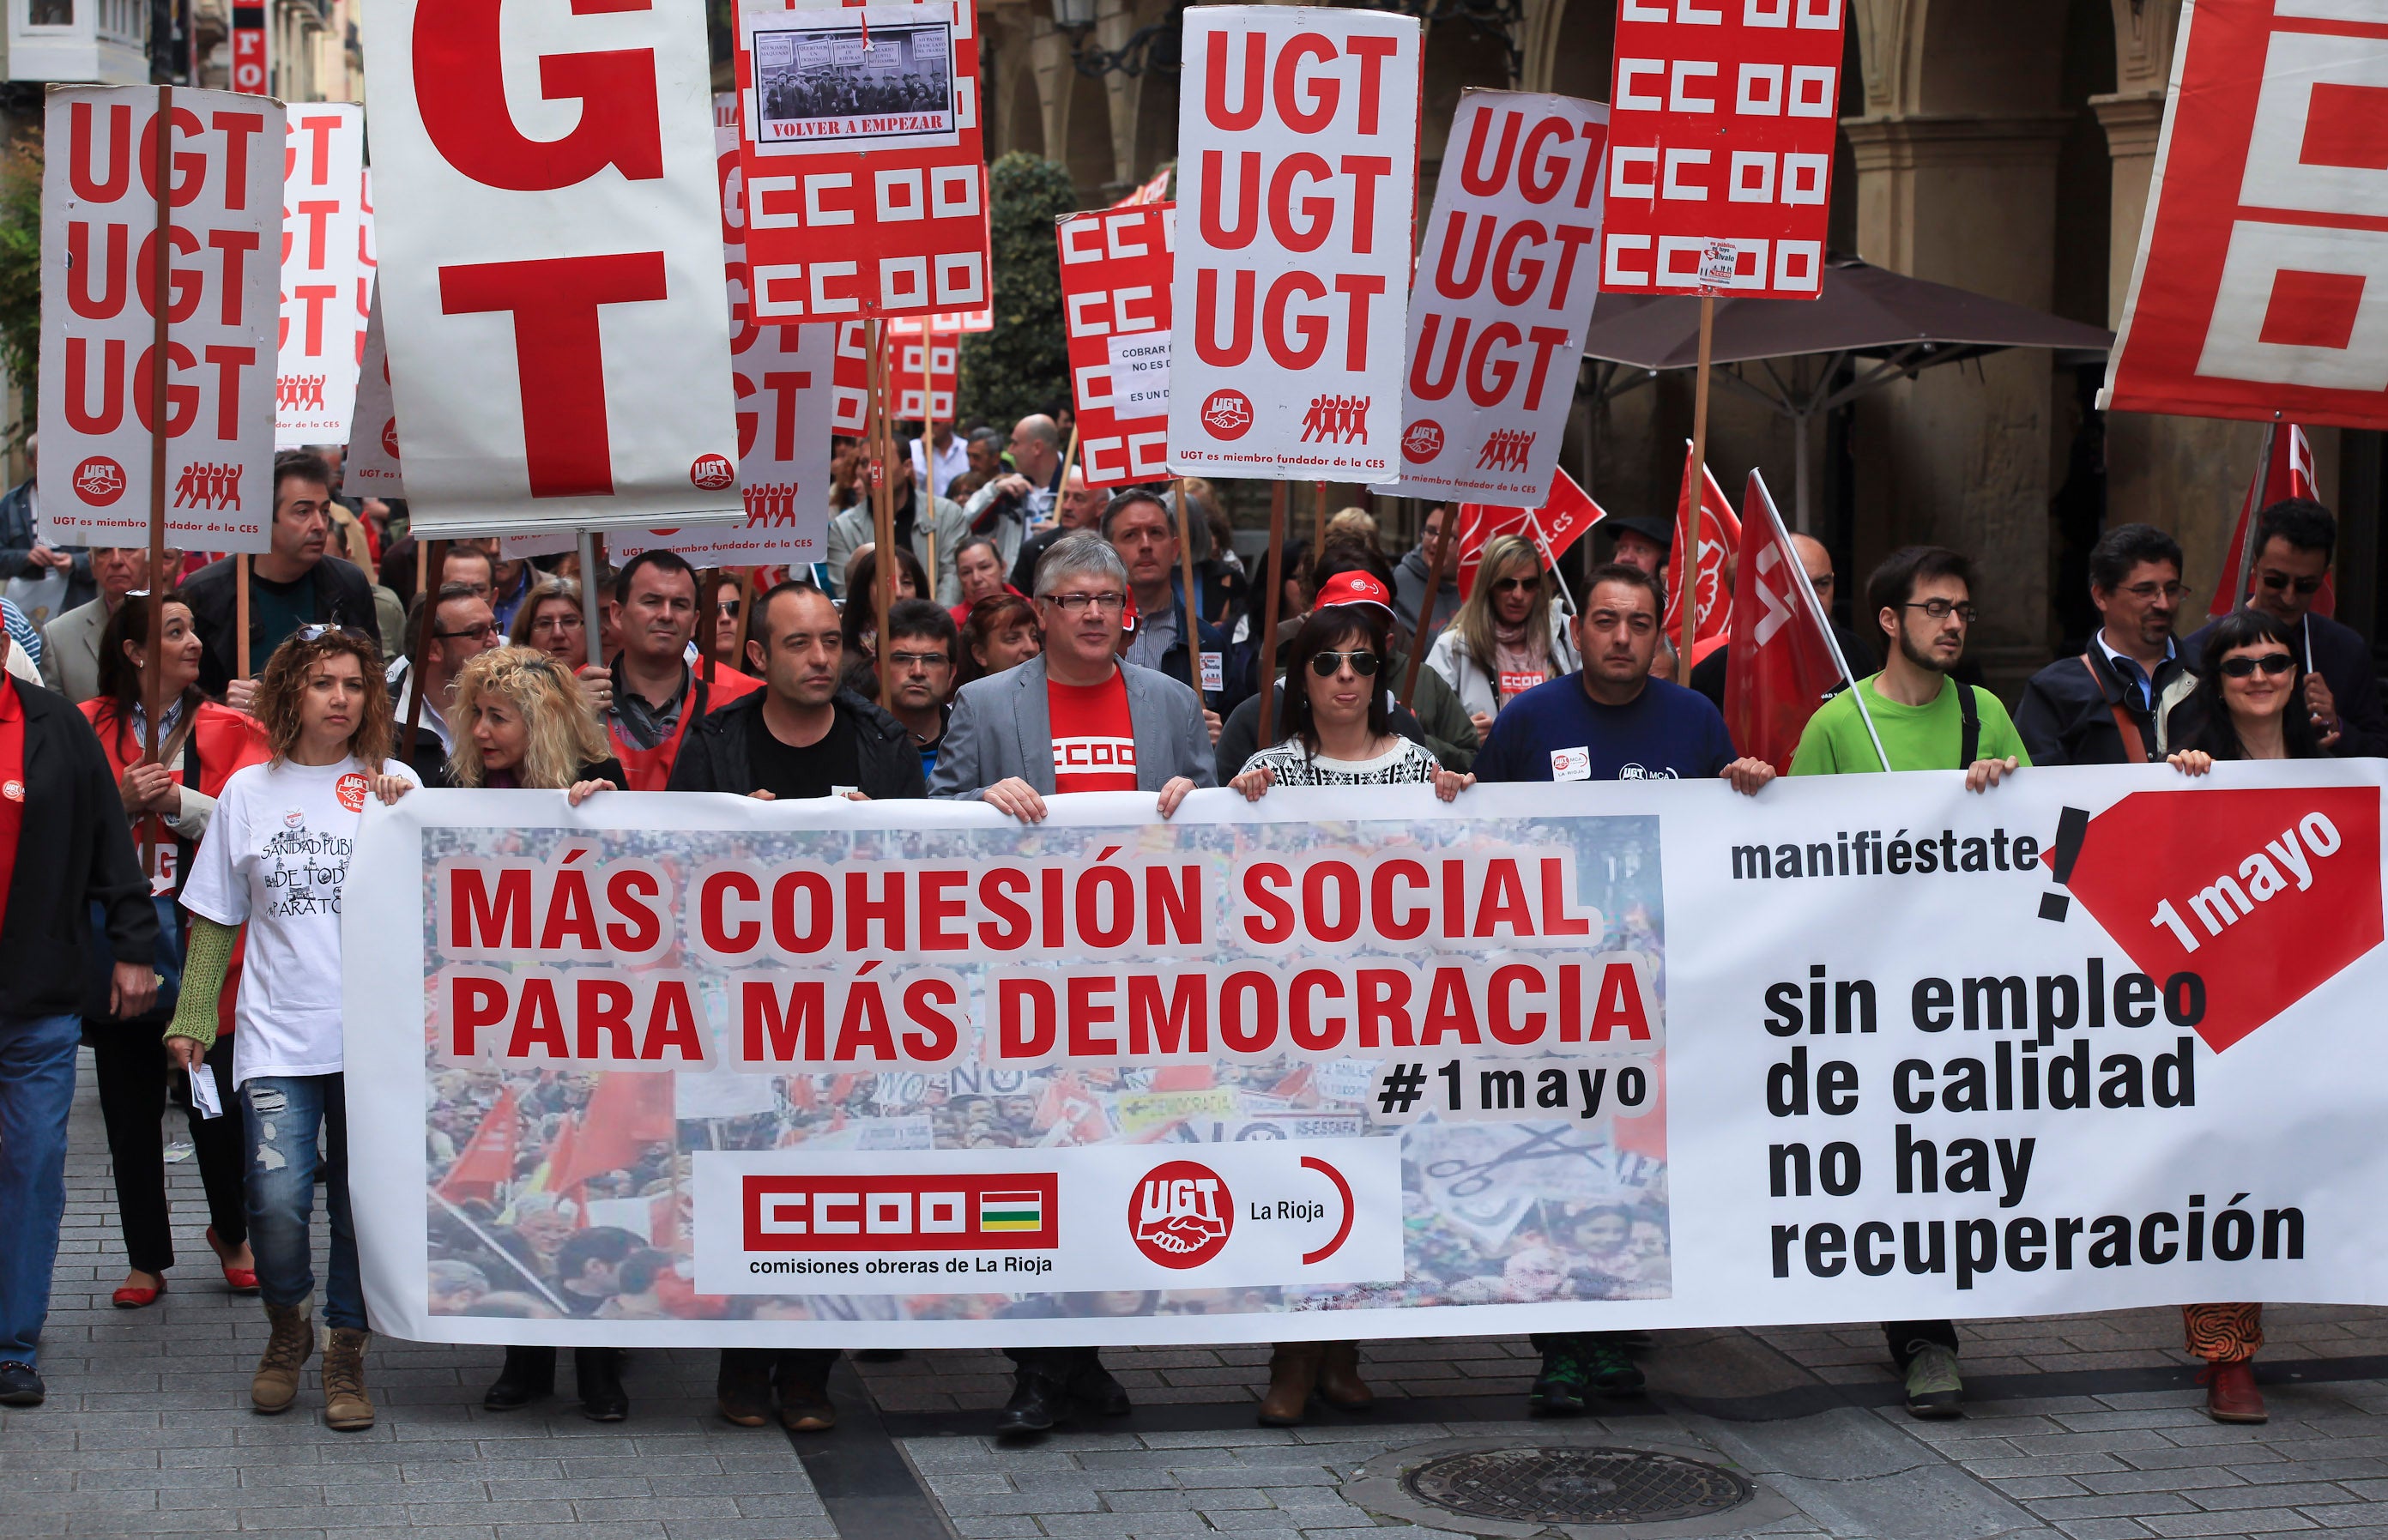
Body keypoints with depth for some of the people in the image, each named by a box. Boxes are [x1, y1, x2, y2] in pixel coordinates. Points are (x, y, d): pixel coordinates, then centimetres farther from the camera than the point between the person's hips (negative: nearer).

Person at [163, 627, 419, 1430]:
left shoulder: (393, 783, 6)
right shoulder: (248, 791, 10)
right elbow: (215, 918, 13)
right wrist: (192, 1016, 8)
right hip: (277, 1033, 0)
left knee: (363, 1204, 3)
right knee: (277, 1199, -12)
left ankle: (347, 1355, 21)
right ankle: (287, 1326, 16)